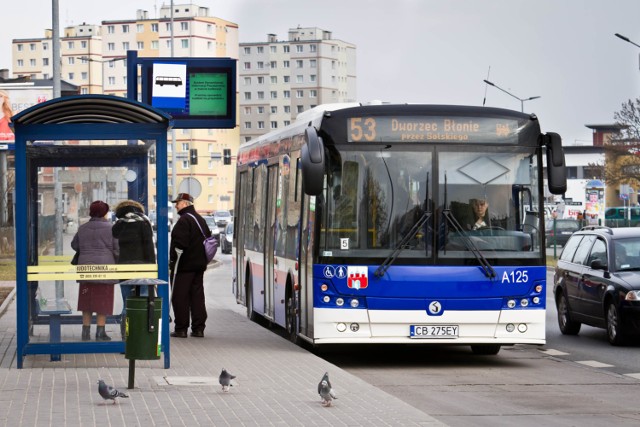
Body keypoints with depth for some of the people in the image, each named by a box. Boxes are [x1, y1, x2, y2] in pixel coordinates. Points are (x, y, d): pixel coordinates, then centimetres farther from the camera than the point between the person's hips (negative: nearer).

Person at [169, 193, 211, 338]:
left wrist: (173, 260, -13)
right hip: (199, 265, 9)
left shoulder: (184, 220, -15)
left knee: (180, 297, -3)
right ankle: (198, 328, 10)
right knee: (197, 296, 10)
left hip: (183, 266, -9)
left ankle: (181, 329, -3)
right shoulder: (201, 220, 16)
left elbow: (180, 244, -22)